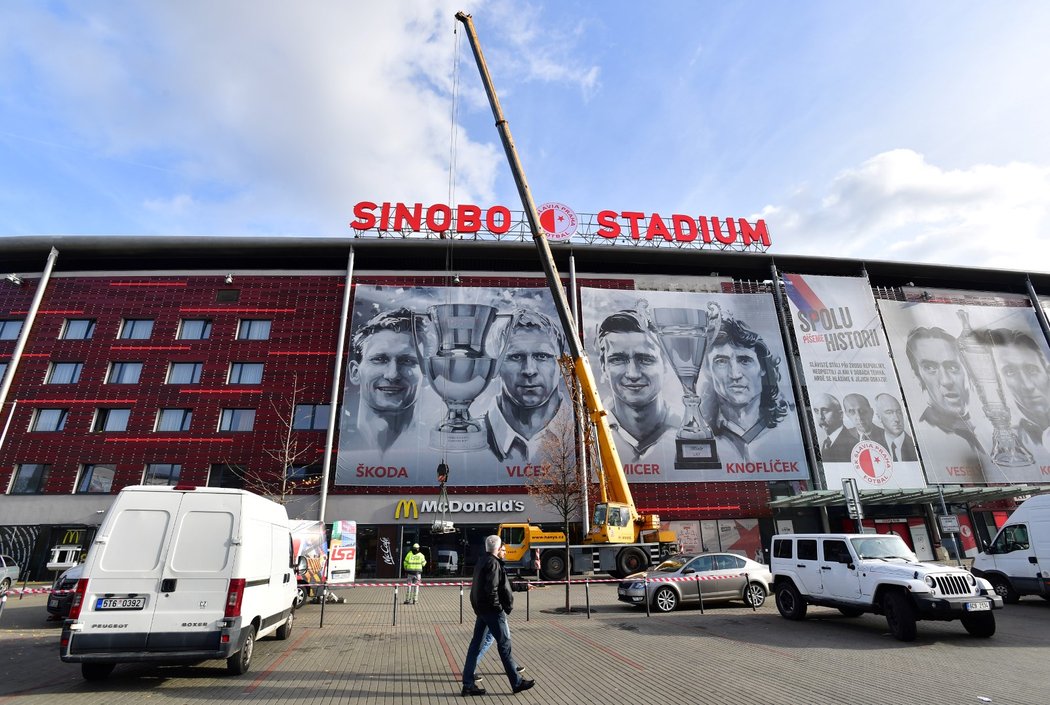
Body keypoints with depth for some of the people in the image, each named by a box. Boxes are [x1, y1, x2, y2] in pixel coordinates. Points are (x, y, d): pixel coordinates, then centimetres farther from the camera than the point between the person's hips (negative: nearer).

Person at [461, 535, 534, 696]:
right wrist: (500, 608, -14)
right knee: (504, 644, 1)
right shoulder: (493, 563, -17)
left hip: (481, 609, 9)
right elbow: (491, 589, -25)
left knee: (476, 644, 11)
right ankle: (516, 682, 12)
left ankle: (468, 684, 15)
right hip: (493, 610, -9)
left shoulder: (481, 562, 12)